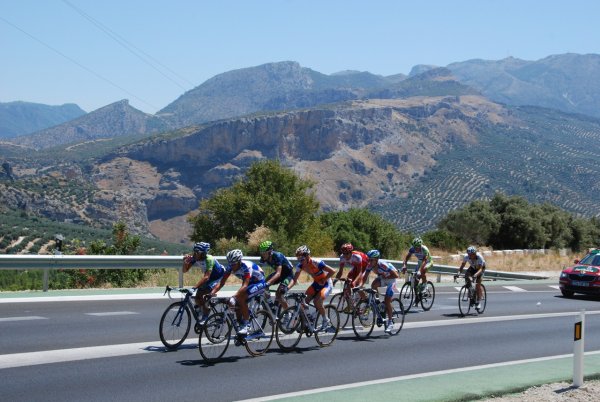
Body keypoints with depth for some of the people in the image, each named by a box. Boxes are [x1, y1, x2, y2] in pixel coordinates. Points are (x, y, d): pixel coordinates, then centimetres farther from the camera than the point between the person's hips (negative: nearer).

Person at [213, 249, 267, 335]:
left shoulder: (246, 266, -34)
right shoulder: (230, 267, -15)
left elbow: (245, 285, -43)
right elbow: (222, 282, -16)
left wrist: (234, 297, -55)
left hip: (259, 283, -7)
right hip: (250, 283, 7)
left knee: (240, 297, -28)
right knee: (237, 305, -8)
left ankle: (246, 324, -20)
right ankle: (241, 325, 8)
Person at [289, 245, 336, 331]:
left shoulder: (316, 262, -30)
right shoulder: (300, 265, -12)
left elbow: (332, 271, -27)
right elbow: (295, 279, -12)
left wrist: (323, 281, -24)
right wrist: (287, 287, -29)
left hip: (326, 283, -7)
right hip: (316, 283, 7)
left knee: (317, 301, -25)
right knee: (304, 301, -9)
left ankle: (326, 321, -4)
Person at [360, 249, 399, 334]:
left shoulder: (383, 265, -36)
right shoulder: (370, 266, -20)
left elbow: (396, 275, -37)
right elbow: (364, 277, -17)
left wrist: (385, 277, -35)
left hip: (390, 279, -5)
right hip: (381, 278, 5)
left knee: (387, 300, -13)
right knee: (373, 285, -28)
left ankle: (390, 323, -3)